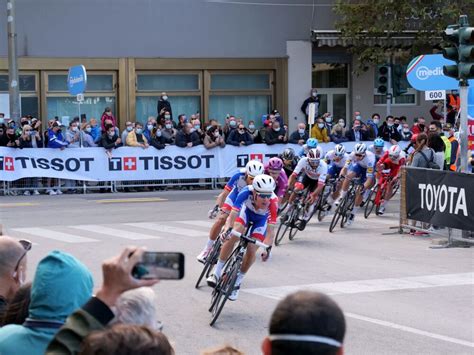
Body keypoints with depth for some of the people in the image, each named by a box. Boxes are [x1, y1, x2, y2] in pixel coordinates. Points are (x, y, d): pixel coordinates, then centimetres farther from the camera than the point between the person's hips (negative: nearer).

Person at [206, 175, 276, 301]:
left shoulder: (273, 201, -41)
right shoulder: (246, 192, -40)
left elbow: (270, 230, -42)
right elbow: (233, 215, -44)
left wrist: (267, 248, -55)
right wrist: (227, 229, -61)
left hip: (261, 219, 0)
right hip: (246, 211, 0)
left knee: (251, 250, -12)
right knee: (233, 236, -25)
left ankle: (237, 282, 11)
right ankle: (217, 272, -11)